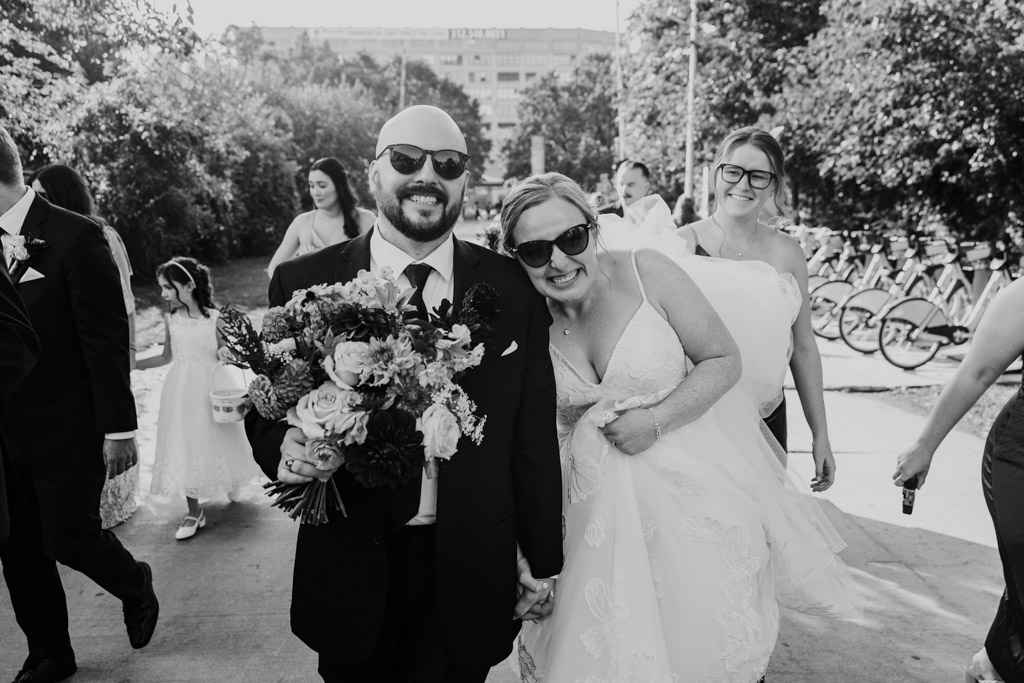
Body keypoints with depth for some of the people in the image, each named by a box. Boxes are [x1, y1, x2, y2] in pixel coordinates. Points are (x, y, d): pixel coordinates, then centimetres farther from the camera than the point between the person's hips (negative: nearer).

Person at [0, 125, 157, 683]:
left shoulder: (74, 237, -15)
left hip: (65, 429, -6)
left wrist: (118, 427, -15)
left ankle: (135, 585, 35)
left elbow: (107, 338, -15)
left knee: (69, 537, 4)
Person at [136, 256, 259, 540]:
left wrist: (224, 353, -21)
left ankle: (231, 480, 41)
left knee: (216, 440, 10)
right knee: (183, 446, 2)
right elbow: (166, 357, 10)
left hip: (211, 387, -2)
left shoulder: (213, 317, -8)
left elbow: (223, 351, 2)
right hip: (181, 390, 3)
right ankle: (194, 511, 11)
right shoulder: (170, 318, 1)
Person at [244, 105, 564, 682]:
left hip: (468, 576, 0)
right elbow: (266, 407, 3)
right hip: (349, 570, 1)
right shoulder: (304, 283, -6)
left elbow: (533, 437, -1)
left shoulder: (514, 289, -5)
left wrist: (543, 561, 5)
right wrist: (283, 446, -20)